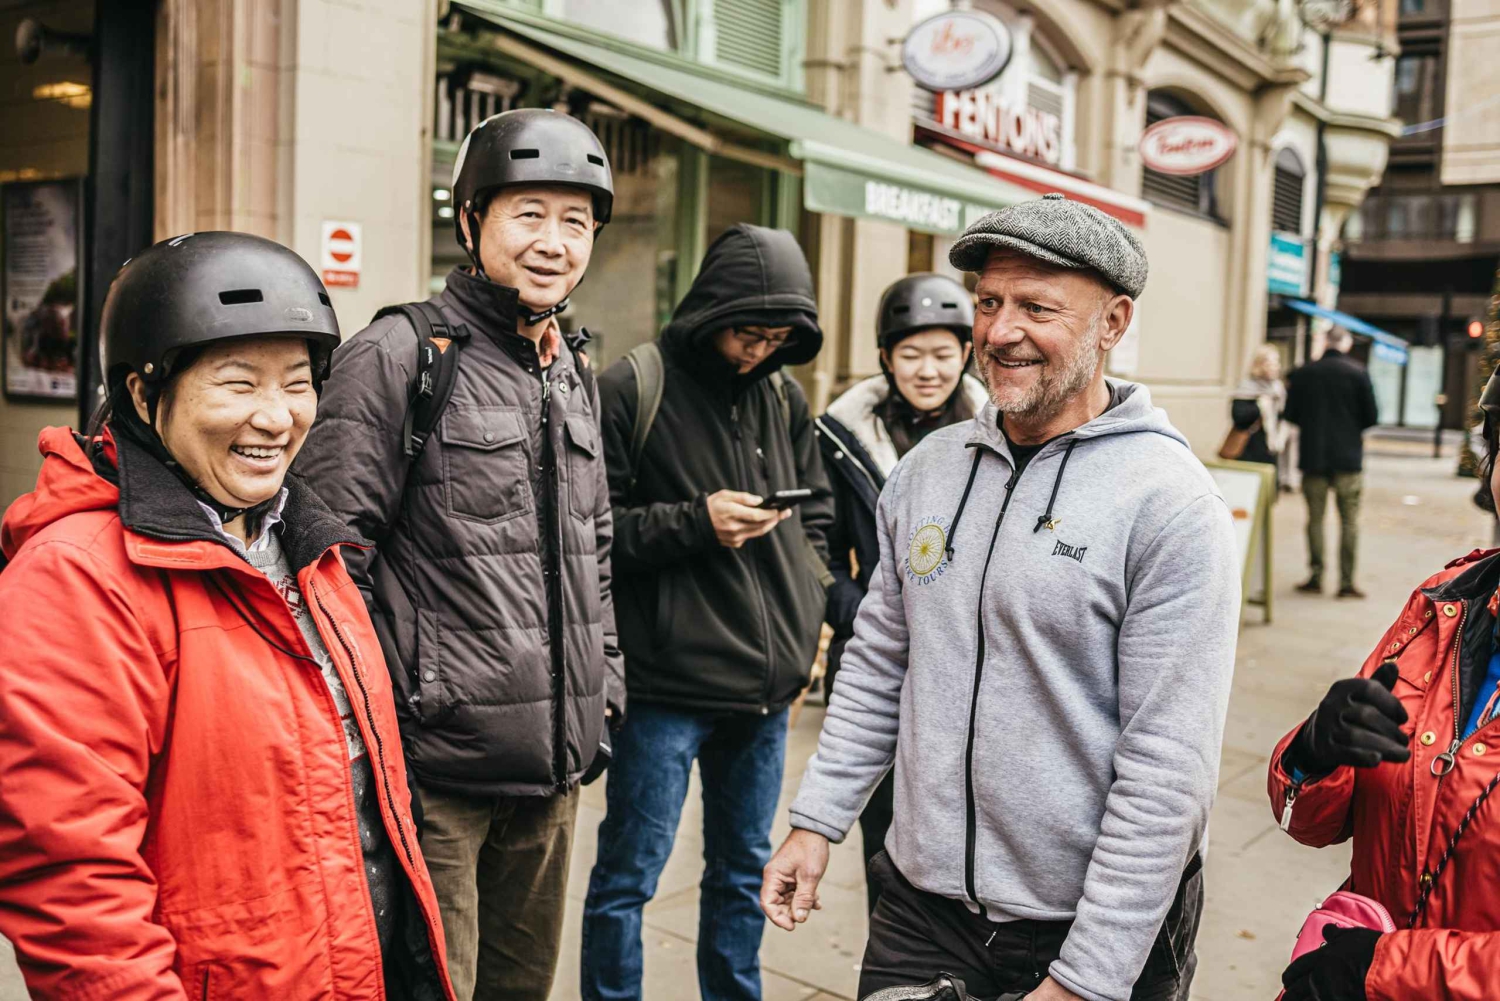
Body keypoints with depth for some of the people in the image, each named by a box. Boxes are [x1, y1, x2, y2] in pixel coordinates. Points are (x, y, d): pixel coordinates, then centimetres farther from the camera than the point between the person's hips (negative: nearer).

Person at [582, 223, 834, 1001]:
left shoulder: (784, 398, 9)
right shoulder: (631, 391, -9)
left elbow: (815, 514, 19)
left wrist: (808, 612, 7)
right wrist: (694, 522, -19)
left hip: (767, 682, 6)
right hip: (666, 683, -6)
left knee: (744, 865, 19)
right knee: (629, 872, 5)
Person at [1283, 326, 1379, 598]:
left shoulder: (1302, 373, -1)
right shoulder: (1358, 373, -6)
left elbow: (1291, 414, 1)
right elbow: (1371, 417, -4)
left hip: (1312, 456, 2)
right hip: (1348, 457, -2)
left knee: (1315, 518, 10)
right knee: (1349, 520, 4)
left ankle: (1316, 578, 10)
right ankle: (1346, 581, 3)